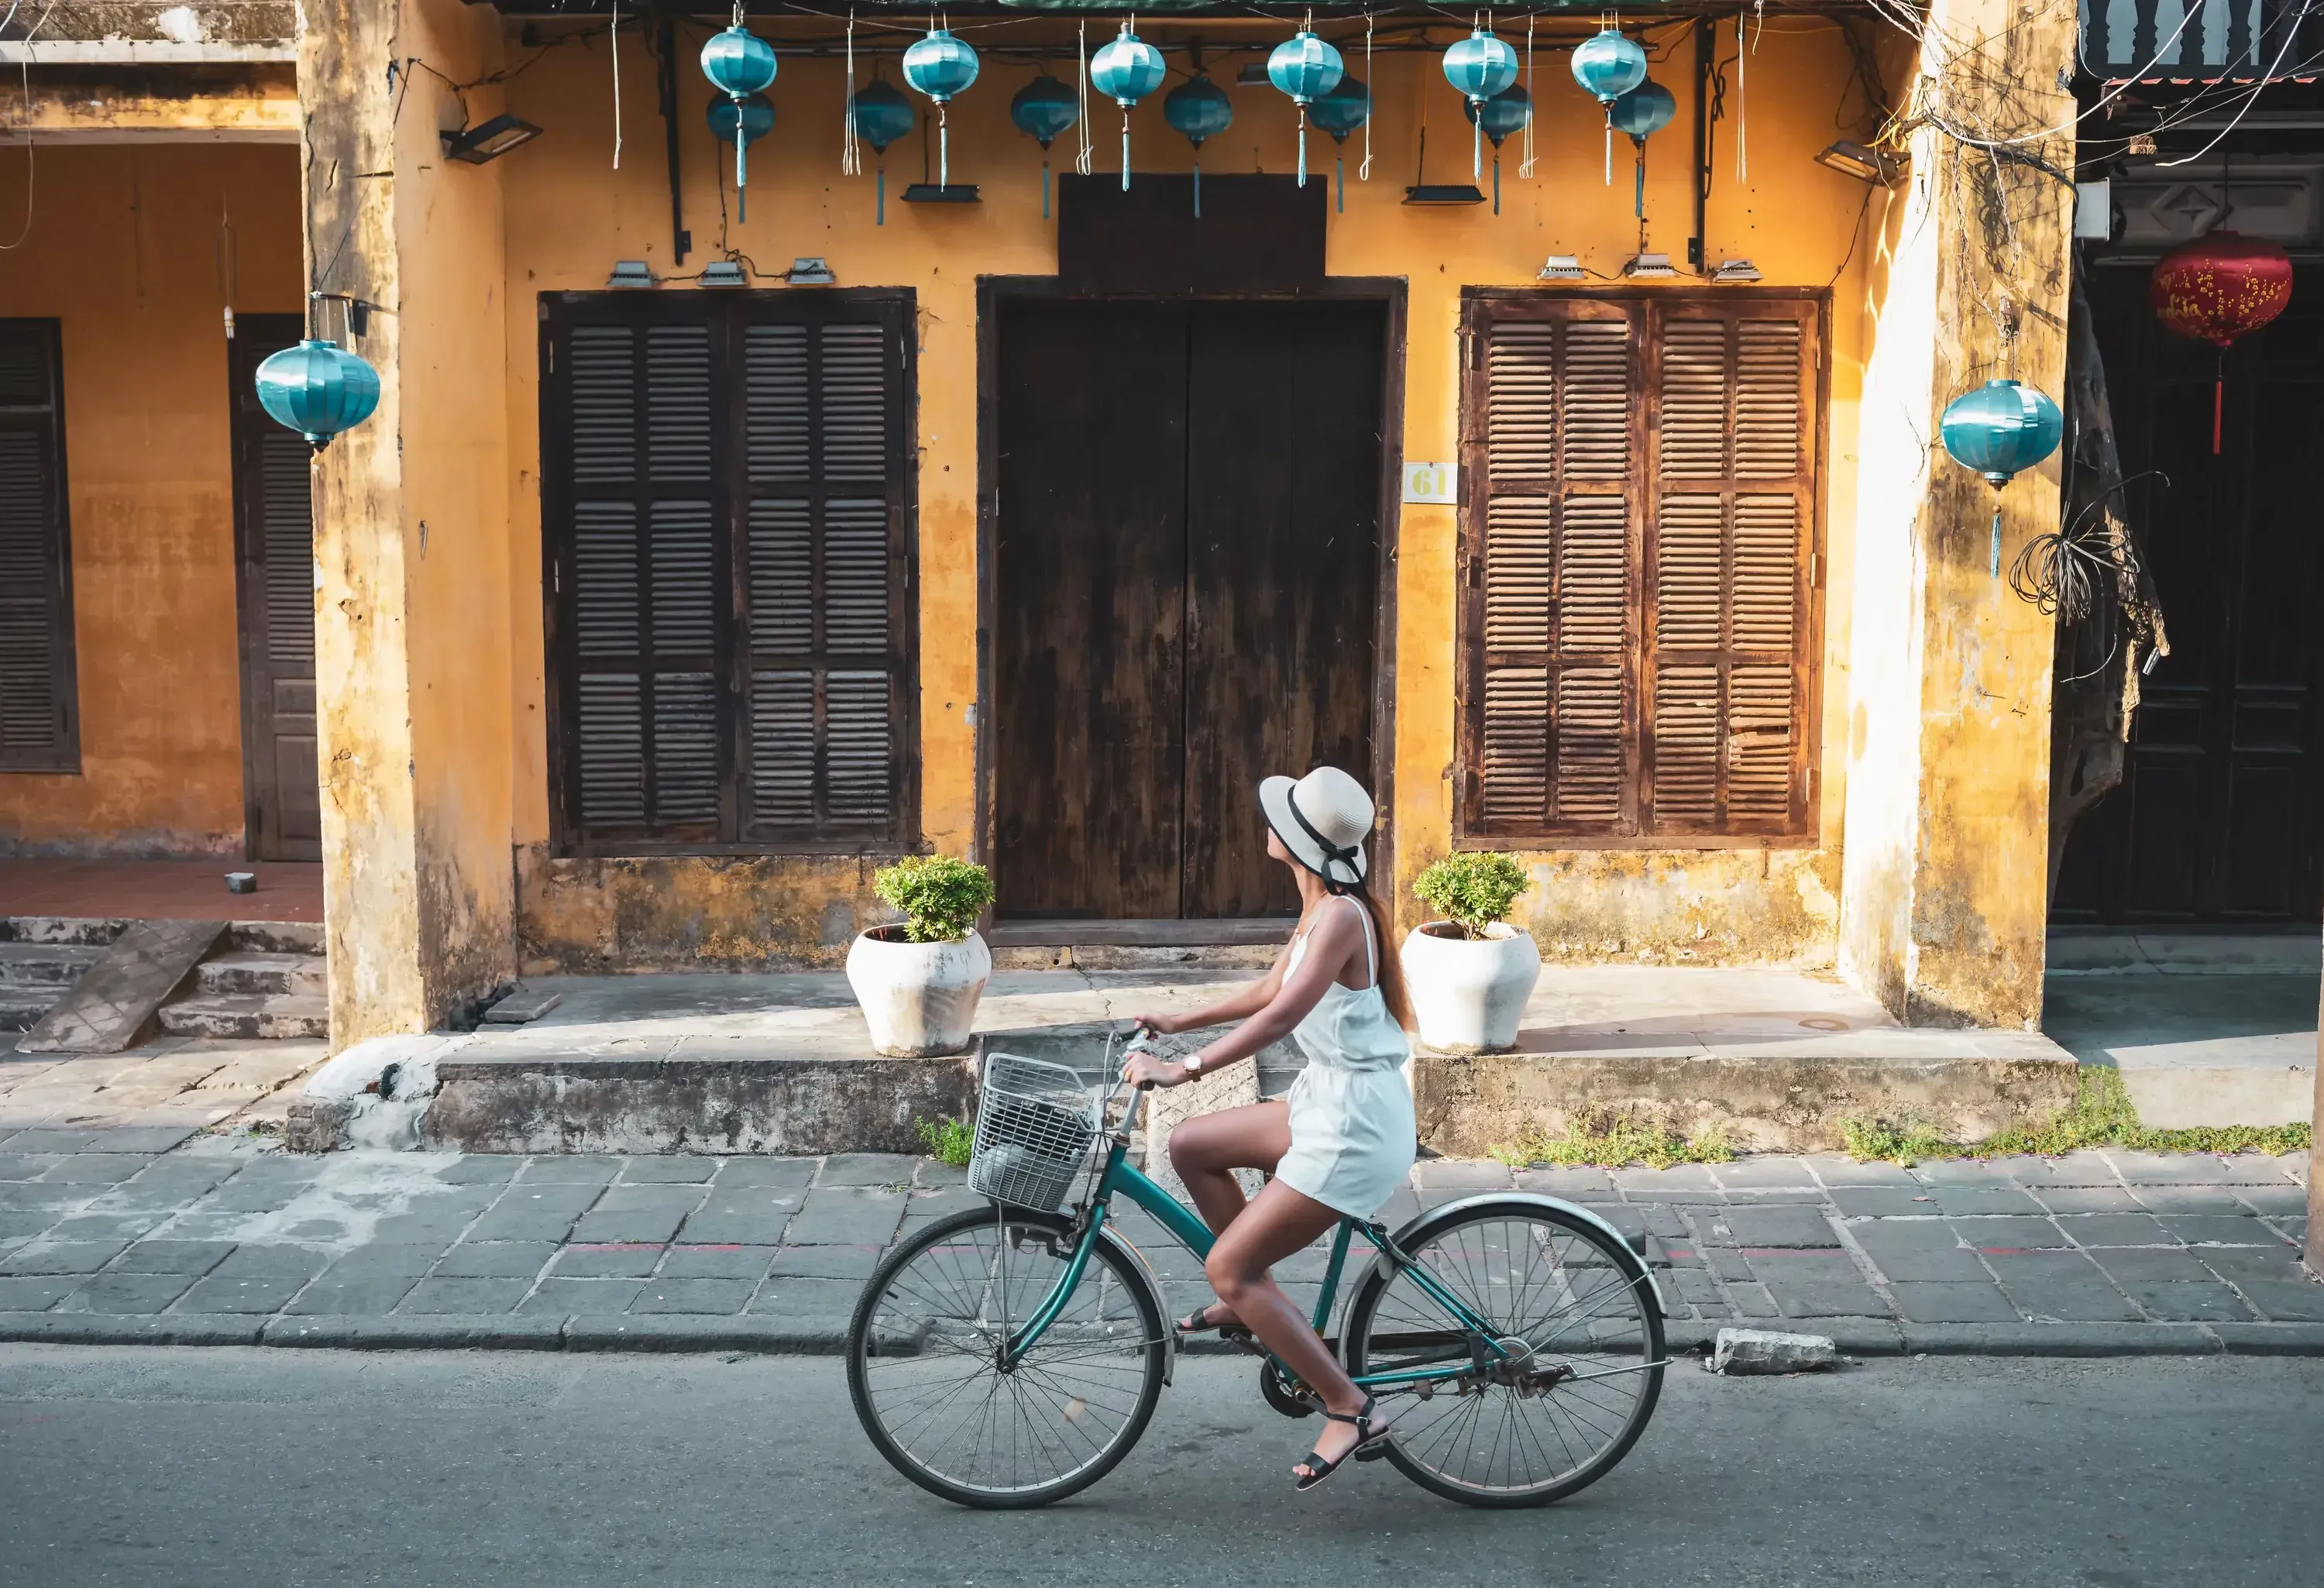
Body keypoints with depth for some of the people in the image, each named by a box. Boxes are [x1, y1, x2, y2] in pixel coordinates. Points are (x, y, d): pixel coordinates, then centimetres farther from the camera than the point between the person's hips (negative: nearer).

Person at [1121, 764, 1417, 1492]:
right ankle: (1254, 1298, 23)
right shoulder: (1320, 908, 10)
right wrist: (1179, 1022, 23)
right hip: (1327, 1103, 10)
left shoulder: (1341, 915, -20)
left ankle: (1352, 1411, -1)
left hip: (1354, 1125, -10)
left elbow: (1282, 1015, -29)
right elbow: (1269, 990, 22)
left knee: (1226, 1268, -6)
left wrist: (1186, 1068, -31)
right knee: (1190, 1145, 14)